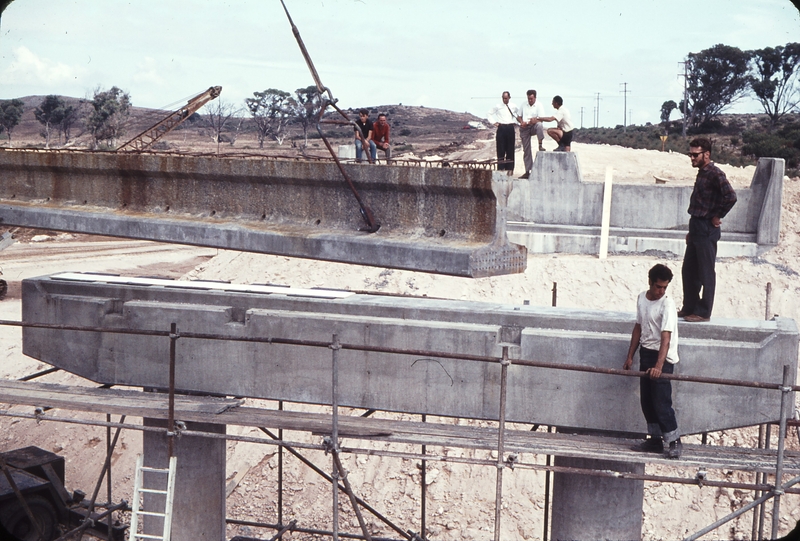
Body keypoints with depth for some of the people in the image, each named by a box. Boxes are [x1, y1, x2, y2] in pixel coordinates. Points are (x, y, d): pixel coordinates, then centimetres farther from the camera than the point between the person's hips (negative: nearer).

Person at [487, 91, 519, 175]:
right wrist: (494, 122, 7)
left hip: (510, 128, 1)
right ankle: (500, 168, 1)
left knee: (510, 149, 2)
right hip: (501, 128, -1)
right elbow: (490, 114, 16)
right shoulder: (498, 107, 5)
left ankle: (510, 168, 7)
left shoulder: (513, 107, 8)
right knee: (500, 149, -2)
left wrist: (515, 121, 10)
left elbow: (519, 115, 23)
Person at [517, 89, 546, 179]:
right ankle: (527, 171, 8)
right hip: (524, 129, 4)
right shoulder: (524, 105, 12)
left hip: (533, 127, -3)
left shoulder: (539, 106, -3)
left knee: (539, 125, -40)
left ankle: (540, 145, -37)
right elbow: (519, 117, 16)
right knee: (526, 150, 3)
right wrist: (522, 122, -8)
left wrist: (527, 123, -26)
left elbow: (540, 119, -12)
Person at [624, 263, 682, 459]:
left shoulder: (667, 305, -18)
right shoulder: (642, 298, 5)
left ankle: (674, 441, -1)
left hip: (662, 357, -7)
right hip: (645, 353, 7)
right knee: (646, 400, 11)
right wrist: (630, 356, 15)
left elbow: (666, 338, -27)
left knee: (661, 402, -10)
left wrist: (659, 365, -37)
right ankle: (655, 440, 20)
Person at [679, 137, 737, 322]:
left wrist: (717, 217, -16)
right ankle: (689, 308, 24)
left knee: (706, 272, -1)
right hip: (696, 226, 10)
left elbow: (731, 197, -28)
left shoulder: (715, 174, -15)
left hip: (706, 229, -10)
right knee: (688, 270, 14)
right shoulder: (702, 173, 14)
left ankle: (703, 312, 6)